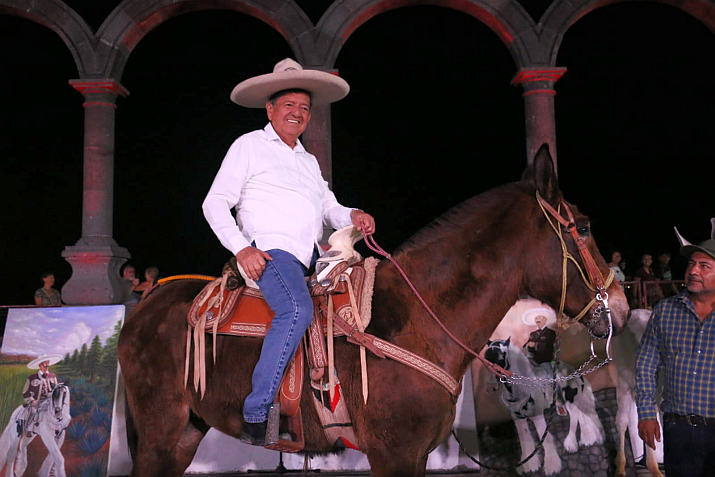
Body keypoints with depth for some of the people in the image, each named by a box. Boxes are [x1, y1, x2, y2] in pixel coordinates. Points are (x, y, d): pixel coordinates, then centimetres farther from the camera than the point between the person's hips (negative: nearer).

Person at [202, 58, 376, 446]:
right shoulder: (250, 146, 9)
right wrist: (241, 249, -12)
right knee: (297, 311, -33)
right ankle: (256, 415, -29)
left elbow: (329, 208, 25)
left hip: (312, 255, 8)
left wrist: (353, 216, 1)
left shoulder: (309, 160, 29)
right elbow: (215, 203, 2)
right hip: (270, 250, -7)